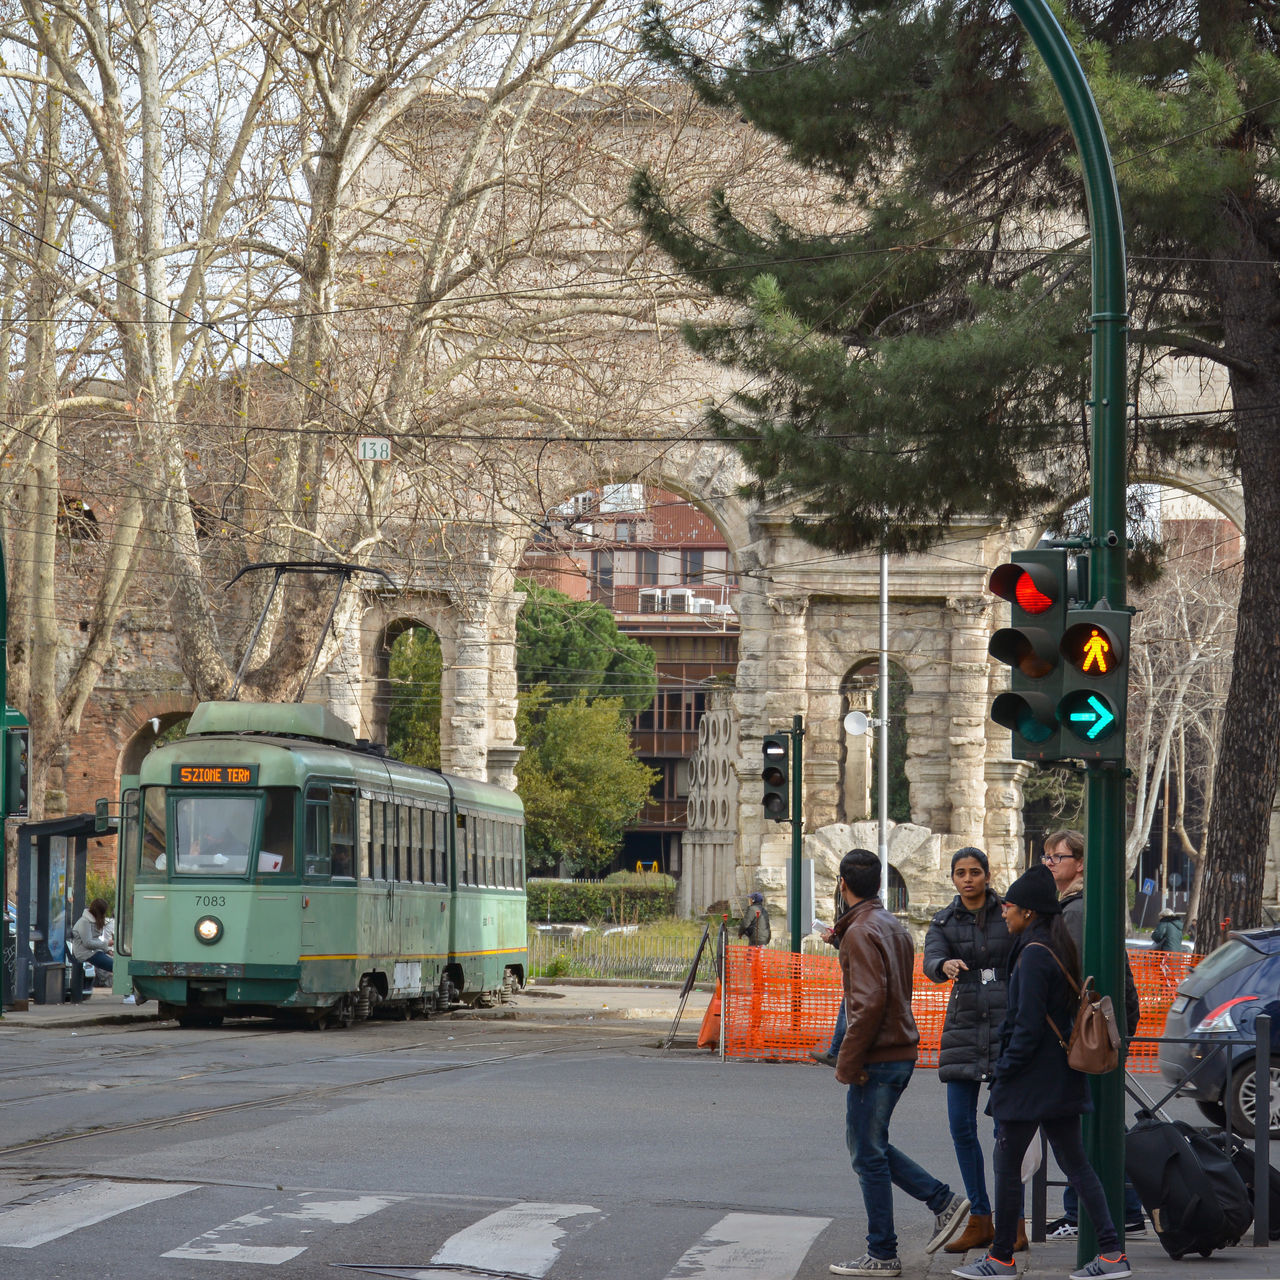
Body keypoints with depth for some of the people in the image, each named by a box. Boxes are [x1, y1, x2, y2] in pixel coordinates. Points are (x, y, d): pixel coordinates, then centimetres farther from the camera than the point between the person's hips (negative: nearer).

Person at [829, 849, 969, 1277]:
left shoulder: (861, 933, -16)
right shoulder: (894, 926, 13)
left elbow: (869, 1002, -24)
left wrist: (848, 1062, -19)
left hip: (876, 1060, -9)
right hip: (901, 1052, 9)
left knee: (868, 1154, 0)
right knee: (864, 1143, 19)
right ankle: (942, 1200, 15)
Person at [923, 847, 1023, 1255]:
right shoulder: (944, 922, 5)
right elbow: (930, 964, -13)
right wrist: (945, 966, -36)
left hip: (1007, 1023, -4)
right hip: (964, 1023, 4)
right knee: (961, 1125, 1)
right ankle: (980, 1222, 12)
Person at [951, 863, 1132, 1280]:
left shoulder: (1034, 954, -17)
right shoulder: (1060, 948, 12)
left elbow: (1028, 1024, -20)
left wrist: (1005, 1070, -12)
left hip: (1030, 1078, -9)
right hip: (1062, 1079, 9)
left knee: (1006, 1165, 2)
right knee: (1074, 1163, 10)